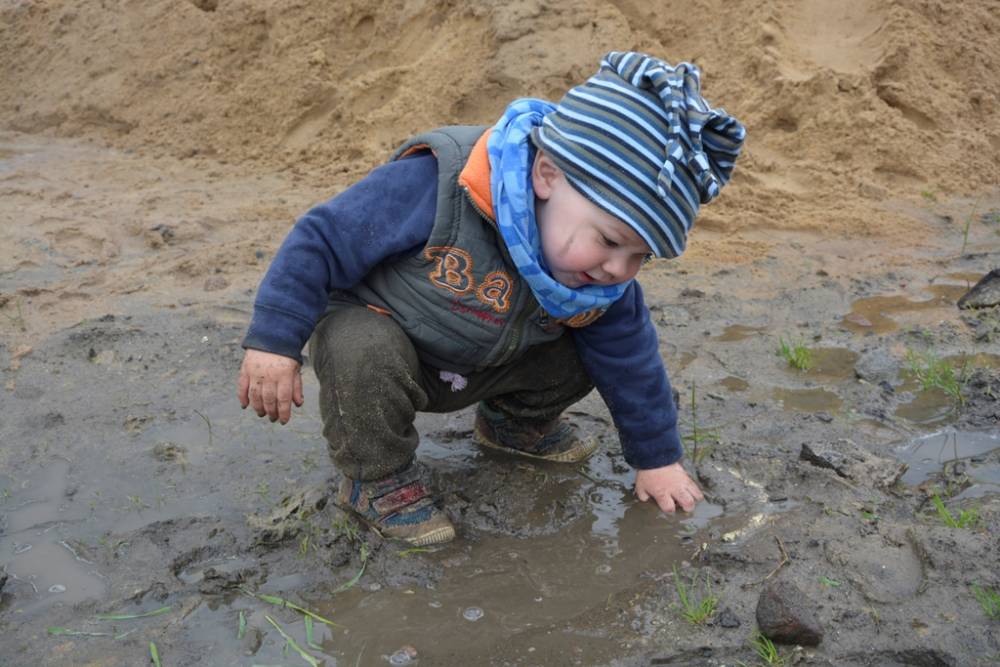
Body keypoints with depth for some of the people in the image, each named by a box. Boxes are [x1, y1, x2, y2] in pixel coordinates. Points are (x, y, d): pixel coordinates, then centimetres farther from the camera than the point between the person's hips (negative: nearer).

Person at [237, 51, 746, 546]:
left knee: (583, 355, -8)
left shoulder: (602, 279, -18)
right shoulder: (436, 186, -38)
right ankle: (375, 475, -11)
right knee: (366, 355, -38)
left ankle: (515, 421, 19)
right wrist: (274, 339, -28)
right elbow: (323, 239, -29)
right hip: (371, 334, -5)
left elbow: (629, 359, -3)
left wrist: (656, 457, 4)